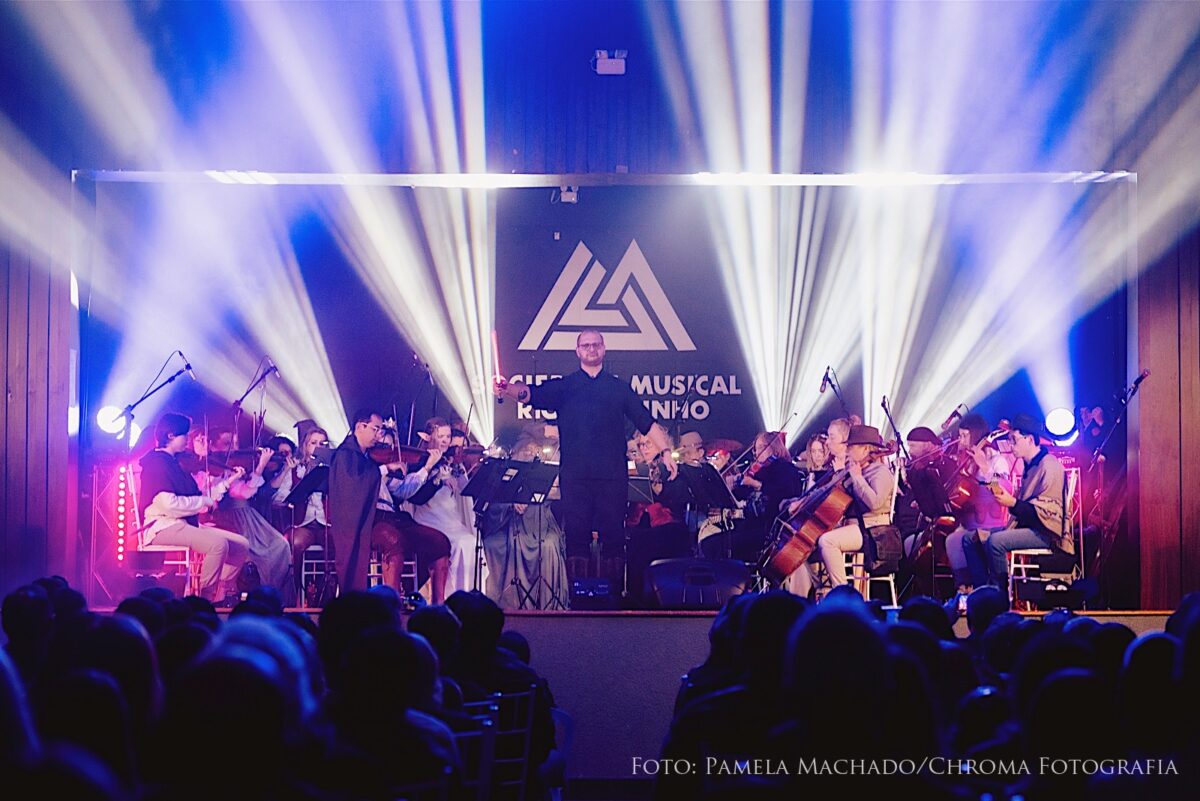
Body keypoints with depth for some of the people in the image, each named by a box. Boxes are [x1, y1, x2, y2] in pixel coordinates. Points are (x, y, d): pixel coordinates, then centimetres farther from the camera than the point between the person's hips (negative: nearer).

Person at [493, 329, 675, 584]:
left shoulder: (620, 388, 13)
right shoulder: (563, 386, 11)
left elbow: (646, 422, 13)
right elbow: (532, 394, -5)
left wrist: (664, 451, 3)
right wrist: (507, 390, -25)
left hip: (613, 475, 0)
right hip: (575, 475, 0)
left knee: (613, 535, 0)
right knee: (576, 536, -1)